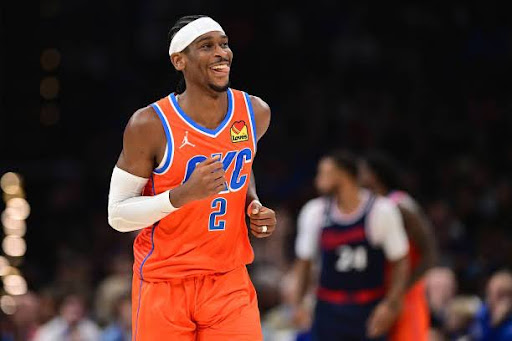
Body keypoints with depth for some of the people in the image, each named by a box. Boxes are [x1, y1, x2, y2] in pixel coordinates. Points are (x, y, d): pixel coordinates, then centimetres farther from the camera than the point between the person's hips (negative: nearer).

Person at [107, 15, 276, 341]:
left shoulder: (255, 113, -1)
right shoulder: (151, 125, -16)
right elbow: (118, 215, -12)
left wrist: (254, 205, 2)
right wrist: (184, 194, -27)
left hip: (230, 283, 3)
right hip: (164, 286, -3)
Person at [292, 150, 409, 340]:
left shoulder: (382, 211, -10)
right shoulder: (314, 212, -2)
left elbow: (400, 262, -4)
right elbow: (303, 261, 9)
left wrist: (391, 305, -14)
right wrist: (298, 303, -1)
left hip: (370, 310, -2)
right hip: (329, 309, 2)